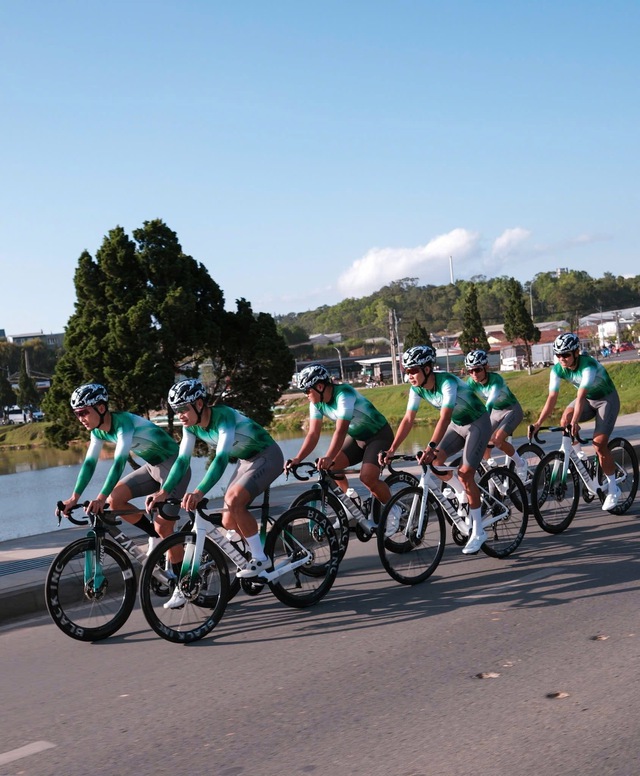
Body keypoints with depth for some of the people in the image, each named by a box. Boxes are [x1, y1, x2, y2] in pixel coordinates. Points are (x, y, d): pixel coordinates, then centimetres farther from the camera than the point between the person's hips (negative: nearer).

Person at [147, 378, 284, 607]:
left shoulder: (224, 416, -32)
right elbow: (182, 460, -9)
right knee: (229, 521, -1)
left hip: (268, 457, -8)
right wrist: (164, 492, -22)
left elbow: (222, 458, -43)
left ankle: (260, 558, -15)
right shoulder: (191, 425, -9)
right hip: (246, 460, 8)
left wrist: (199, 492, -54)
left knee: (234, 500, -27)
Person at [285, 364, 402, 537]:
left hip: (379, 435, -7)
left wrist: (328, 458, -52)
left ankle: (392, 511, 0)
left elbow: (341, 431, -40)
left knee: (367, 477, -25)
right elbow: (313, 434, -12)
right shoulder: (316, 402, -9)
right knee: (332, 467, -12)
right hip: (357, 437, 8)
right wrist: (297, 459, -26)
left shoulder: (344, 394, -31)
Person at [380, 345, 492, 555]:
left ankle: (478, 532, -4)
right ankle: (462, 495, 15)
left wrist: (430, 447, -54)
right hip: (457, 425, 7)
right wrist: (392, 449, -21)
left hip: (478, 424, -7)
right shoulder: (417, 388, -13)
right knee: (435, 460, -11)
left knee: (465, 474, -15)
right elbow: (408, 419, -13)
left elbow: (444, 418, -44)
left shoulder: (447, 382, -33)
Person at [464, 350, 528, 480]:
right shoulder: (472, 382, -15)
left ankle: (520, 464, -4)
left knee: (496, 439, -25)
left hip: (512, 410, -6)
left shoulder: (495, 379, -32)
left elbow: (489, 403, -44)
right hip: (496, 412, 6)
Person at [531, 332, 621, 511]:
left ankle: (613, 489, -1)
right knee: (566, 417, -27)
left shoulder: (589, 366, -34)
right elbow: (552, 398, -21)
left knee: (599, 443, -17)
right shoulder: (558, 369, -18)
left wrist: (575, 422, -56)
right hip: (588, 399, 5)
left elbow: (581, 396, -44)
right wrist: (538, 423, -31)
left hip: (607, 399, -5)